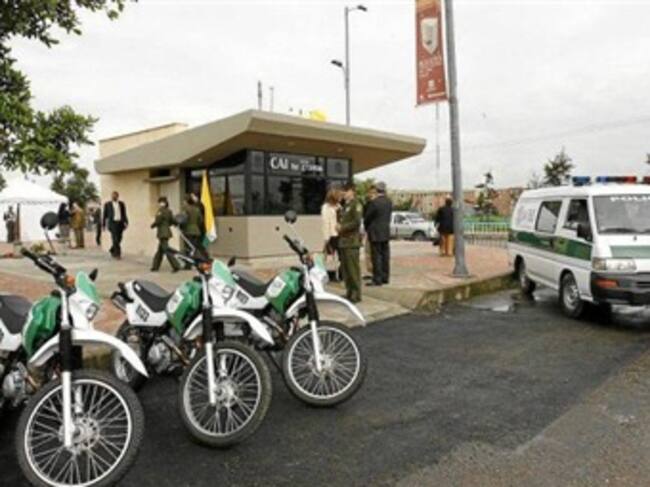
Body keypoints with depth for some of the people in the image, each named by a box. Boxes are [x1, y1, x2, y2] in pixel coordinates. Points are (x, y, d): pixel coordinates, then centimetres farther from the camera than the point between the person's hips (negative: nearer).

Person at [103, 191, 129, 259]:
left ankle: (112, 251, 29)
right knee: (115, 239, -10)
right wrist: (103, 225, 4)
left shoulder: (121, 204, 11)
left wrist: (126, 222, 1)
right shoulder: (107, 204, 4)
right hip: (112, 223, -3)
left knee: (118, 239, 8)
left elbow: (124, 214, 12)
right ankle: (117, 253, -8)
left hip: (120, 223, 3)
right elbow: (104, 215, 6)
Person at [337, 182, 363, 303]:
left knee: (353, 269, -7)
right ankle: (349, 292, 20)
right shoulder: (346, 206, 20)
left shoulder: (356, 205, -6)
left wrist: (342, 227, -12)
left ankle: (356, 294, -2)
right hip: (343, 241, 9)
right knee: (345, 269, 11)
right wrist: (339, 227, 9)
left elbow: (356, 222, -17)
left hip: (352, 241, -9)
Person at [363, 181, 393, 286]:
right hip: (386, 232, 7)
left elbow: (367, 217, -8)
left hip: (375, 233, -7)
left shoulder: (374, 202, -17)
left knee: (376, 256, -3)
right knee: (385, 255, 11)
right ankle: (385, 277, 18)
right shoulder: (389, 202, 3)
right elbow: (389, 216, 9)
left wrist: (367, 228, 7)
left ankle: (377, 279, -1)